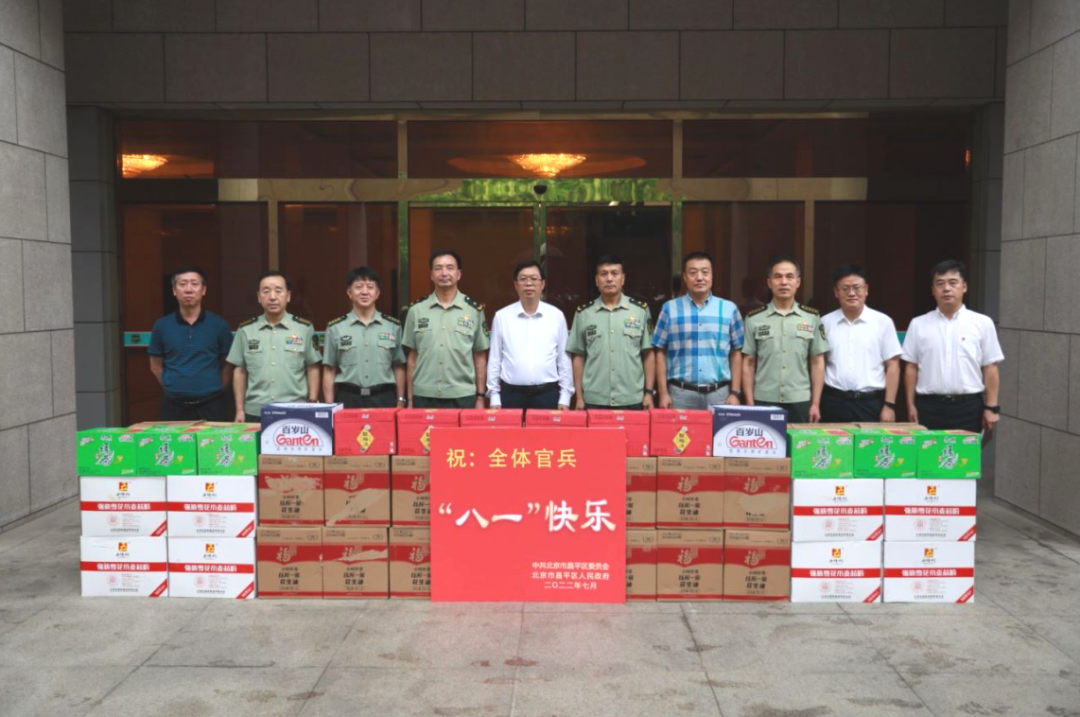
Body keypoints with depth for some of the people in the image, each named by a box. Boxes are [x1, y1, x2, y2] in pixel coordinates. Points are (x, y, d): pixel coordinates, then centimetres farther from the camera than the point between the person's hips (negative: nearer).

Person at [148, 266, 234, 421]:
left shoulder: (218, 324, 0)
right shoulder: (162, 326, 3)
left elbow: (228, 364, 7)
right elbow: (155, 366, 13)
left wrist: (215, 390, 2)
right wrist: (174, 387, 6)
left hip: (211, 405, -1)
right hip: (174, 406, 1)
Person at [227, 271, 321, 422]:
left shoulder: (304, 328, 2)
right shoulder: (245, 330, 6)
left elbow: (312, 369, 6)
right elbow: (240, 371, 10)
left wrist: (312, 405, 1)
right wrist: (240, 410, 6)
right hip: (255, 413, 1)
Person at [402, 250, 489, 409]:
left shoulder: (474, 310, 3)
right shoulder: (416, 310, 5)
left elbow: (480, 357, 7)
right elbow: (412, 357, 9)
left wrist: (480, 397, 4)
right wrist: (410, 399, 7)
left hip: (463, 397, -1)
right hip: (424, 397, 1)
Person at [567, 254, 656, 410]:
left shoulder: (641, 310, 4)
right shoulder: (583, 313, 5)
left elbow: (648, 354, 6)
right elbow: (578, 356, 8)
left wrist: (649, 392, 1)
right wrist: (579, 397, 4)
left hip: (632, 401, 0)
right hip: (594, 401, 0)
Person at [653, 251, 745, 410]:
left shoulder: (729, 309, 6)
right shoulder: (670, 308, 4)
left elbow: (736, 354, 8)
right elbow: (661, 353, 4)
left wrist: (735, 393, 1)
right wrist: (663, 393, -2)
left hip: (719, 393, 1)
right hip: (681, 393, -1)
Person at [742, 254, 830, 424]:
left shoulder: (812, 318, 5)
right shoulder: (754, 319, 3)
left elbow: (817, 362, 7)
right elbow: (748, 363, 5)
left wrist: (816, 403, 1)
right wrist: (749, 403, -2)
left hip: (800, 402, 1)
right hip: (763, 402, -1)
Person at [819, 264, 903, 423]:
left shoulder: (883, 322, 2)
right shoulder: (825, 322, 6)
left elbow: (892, 366, 2)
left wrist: (889, 405, -4)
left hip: (872, 403, -1)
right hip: (834, 403, 1)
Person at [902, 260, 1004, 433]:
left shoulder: (982, 323, 3)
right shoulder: (919, 324, 6)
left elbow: (990, 368, 3)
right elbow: (911, 367, 7)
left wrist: (991, 407, -1)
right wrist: (911, 405, 1)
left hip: (968, 406, 0)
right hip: (929, 406, 1)